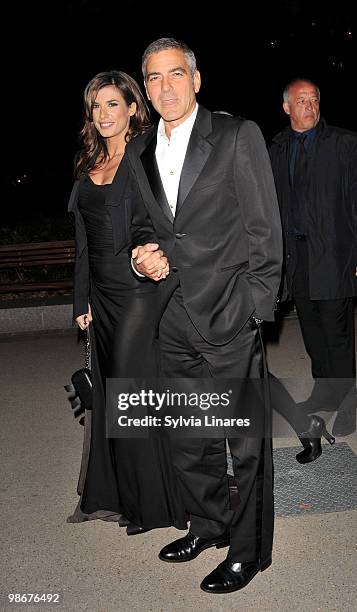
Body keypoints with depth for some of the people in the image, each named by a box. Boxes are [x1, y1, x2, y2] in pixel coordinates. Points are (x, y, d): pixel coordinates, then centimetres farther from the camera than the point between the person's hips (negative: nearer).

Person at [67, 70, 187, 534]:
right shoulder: (89, 166, 13)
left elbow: (150, 225, -12)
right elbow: (85, 243, 15)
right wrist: (82, 301, 14)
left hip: (139, 290, -7)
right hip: (102, 293, 7)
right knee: (108, 393, 12)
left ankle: (154, 502, 13)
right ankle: (112, 496, 25)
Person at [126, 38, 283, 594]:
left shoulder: (238, 136, -4)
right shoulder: (138, 152, 12)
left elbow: (265, 231, -6)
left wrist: (256, 313, -11)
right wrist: (142, 255, -1)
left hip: (230, 321, -5)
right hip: (174, 323, 6)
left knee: (245, 443, 4)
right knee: (188, 441, 17)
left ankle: (248, 551, 22)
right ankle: (208, 526, 38)